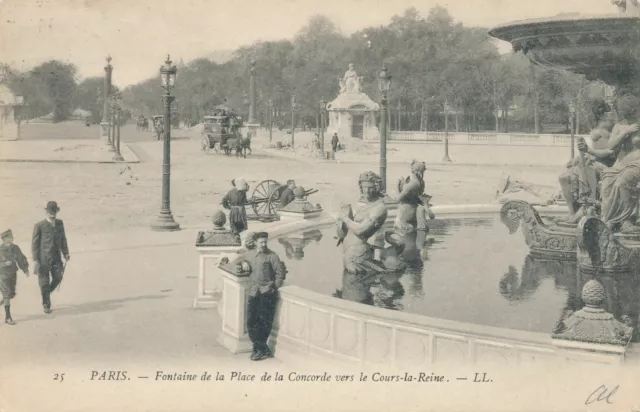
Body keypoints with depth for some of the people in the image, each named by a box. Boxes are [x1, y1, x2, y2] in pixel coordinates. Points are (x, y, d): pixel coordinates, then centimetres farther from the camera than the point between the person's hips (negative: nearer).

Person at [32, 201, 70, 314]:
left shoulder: (60, 223, 5)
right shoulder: (40, 225, -8)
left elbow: (63, 239, 14)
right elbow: (35, 243, -6)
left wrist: (65, 253, 6)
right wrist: (35, 260, -9)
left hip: (56, 256, 4)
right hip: (44, 258, -4)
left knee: (58, 277, 1)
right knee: (44, 281, 3)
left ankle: (47, 293, 30)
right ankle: (46, 305, 16)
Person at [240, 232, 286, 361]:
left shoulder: (271, 256, -3)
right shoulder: (249, 254, 14)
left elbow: (280, 273, -3)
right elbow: (243, 259, 36)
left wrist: (275, 286, -9)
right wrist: (244, 263, 13)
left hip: (267, 292, -6)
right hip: (253, 293, 6)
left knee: (265, 321, -8)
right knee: (251, 321, 3)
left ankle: (261, 348, 2)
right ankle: (263, 349, 13)